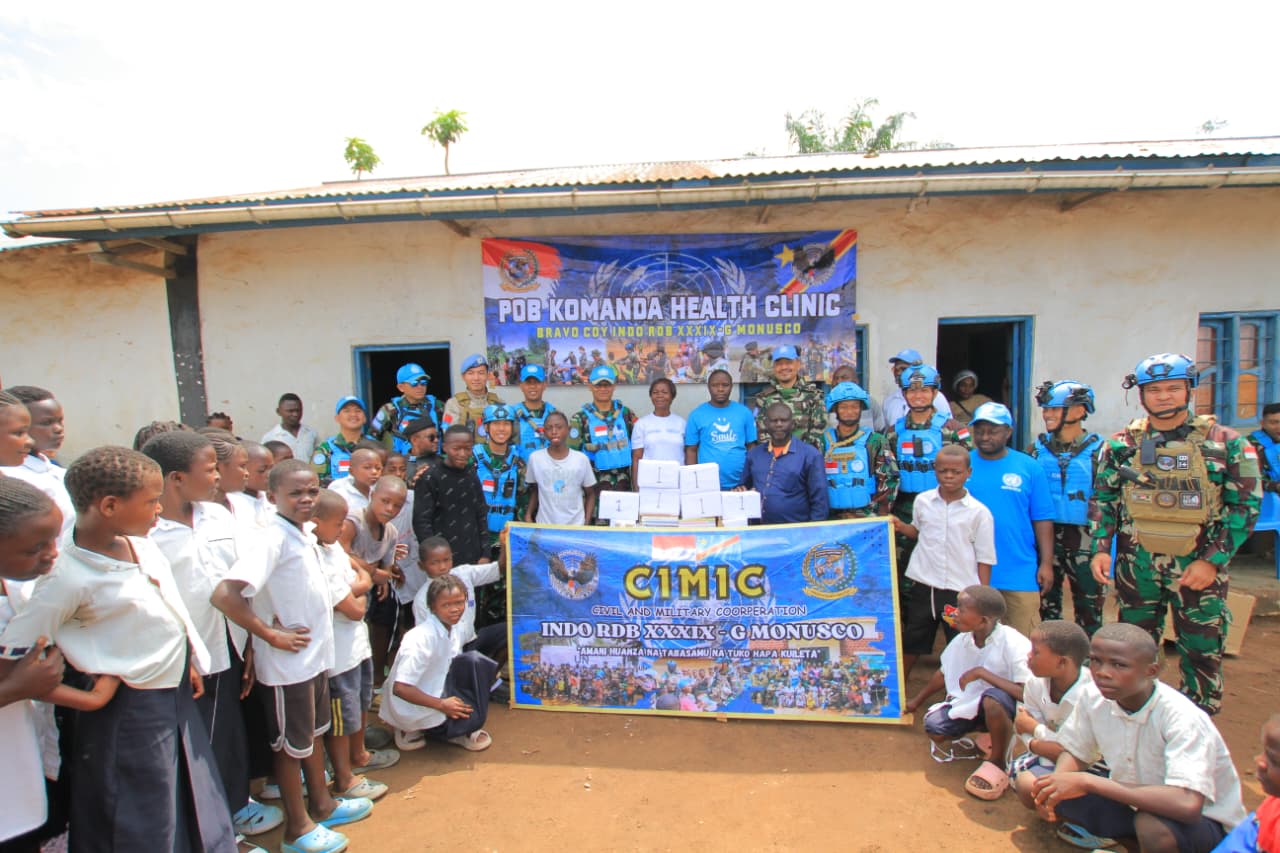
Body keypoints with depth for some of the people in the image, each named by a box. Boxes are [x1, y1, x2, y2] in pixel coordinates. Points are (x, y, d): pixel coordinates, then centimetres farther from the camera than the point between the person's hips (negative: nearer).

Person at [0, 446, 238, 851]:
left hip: (178, 694, 7)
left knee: (202, 808, 22)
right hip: (131, 712, -7)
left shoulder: (141, 542, -3)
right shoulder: (70, 576, -22)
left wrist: (191, 662, 14)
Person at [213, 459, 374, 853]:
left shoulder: (305, 536, 3)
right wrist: (272, 635, -23)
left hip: (315, 654, 8)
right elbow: (225, 594, -31)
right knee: (291, 744, 10)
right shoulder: (274, 539, -23)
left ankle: (322, 804, 42)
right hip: (288, 662, -8)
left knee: (314, 732, 23)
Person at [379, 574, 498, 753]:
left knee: (472, 661, -9)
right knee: (472, 718, -21)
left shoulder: (453, 634, -2)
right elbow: (400, 688, -27)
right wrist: (441, 704, -25)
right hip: (411, 710, -8)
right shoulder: (421, 639, -26)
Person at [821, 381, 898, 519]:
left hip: (868, 518, -1)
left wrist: (879, 519, -5)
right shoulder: (823, 442, 7)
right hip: (831, 518, 1)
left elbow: (889, 480, 1)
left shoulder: (875, 441, 4)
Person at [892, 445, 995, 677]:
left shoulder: (979, 512, -8)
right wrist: (901, 527, -2)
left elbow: (984, 559, -4)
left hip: (960, 591, -3)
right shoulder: (923, 501, 1)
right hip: (923, 587, 3)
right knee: (911, 645, 17)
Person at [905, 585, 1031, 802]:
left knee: (992, 697, -39)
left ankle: (997, 764, -14)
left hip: (1005, 707, -5)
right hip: (972, 703, 5)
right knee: (934, 727, -17)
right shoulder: (962, 641, -7)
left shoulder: (1014, 644, -26)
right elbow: (944, 673, 11)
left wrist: (982, 673, -34)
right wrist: (917, 701, 22)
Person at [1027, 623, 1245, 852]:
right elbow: (1074, 753, 1)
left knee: (1153, 827, -38)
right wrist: (1054, 785, -22)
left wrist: (1088, 781, -37)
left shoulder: (1182, 718, -29)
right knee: (1039, 791, -10)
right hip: (1136, 803, 6)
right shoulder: (1093, 697, -13)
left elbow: (1187, 805, -40)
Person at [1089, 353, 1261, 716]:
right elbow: (1102, 500, 5)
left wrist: (1212, 560, -9)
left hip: (1199, 568, -1)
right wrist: (1100, 548, -6)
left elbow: (1245, 504, -2)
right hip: (1137, 566, 2)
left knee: (1203, 652, 6)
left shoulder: (1224, 442, -3)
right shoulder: (1121, 444, 1)